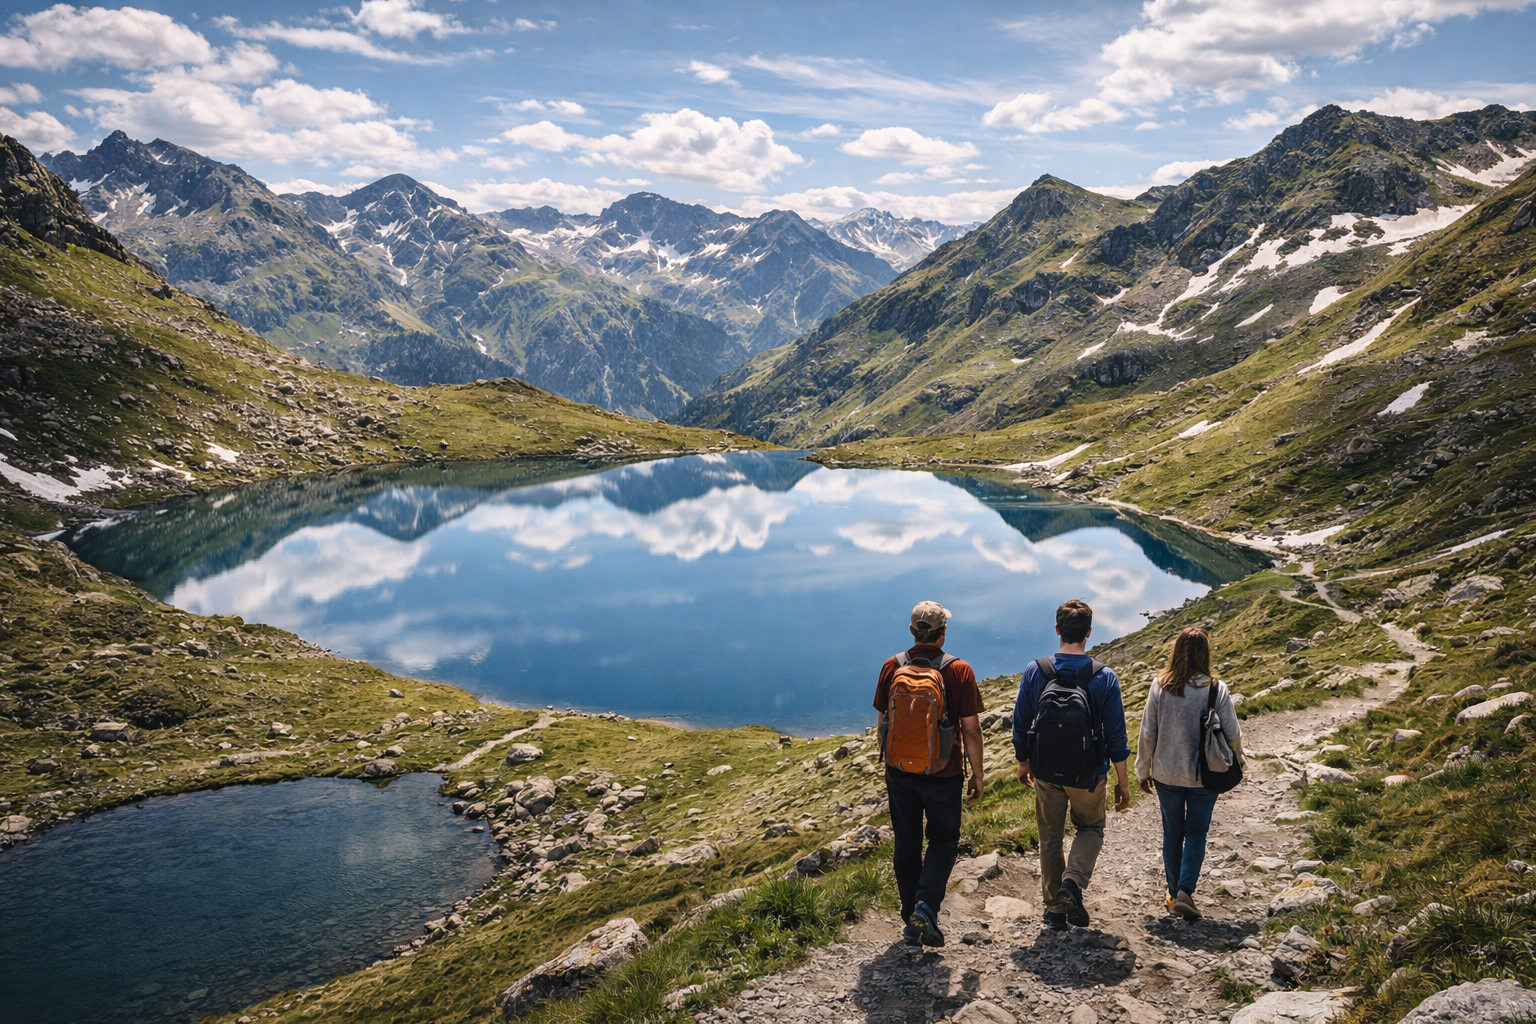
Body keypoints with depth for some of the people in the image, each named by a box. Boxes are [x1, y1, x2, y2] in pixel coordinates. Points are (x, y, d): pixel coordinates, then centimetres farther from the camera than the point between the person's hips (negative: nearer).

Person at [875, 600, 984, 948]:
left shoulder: (891, 667, -4)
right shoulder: (958, 671, -13)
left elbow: (883, 723, 4)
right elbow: (971, 729, -11)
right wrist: (977, 775, 0)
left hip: (899, 772, 3)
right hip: (942, 774, -2)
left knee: (906, 845, 14)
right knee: (943, 841, 15)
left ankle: (911, 921, 21)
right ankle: (926, 906, -4)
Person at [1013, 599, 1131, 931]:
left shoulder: (1034, 672, -11)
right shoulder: (1104, 678, -13)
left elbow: (1021, 724, -2)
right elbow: (1116, 735, -7)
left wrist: (1023, 762, 15)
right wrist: (1122, 782, 4)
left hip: (1046, 774, 1)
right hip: (1088, 775, -1)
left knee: (1050, 838, 17)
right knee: (1090, 828, 23)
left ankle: (1055, 909, 23)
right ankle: (1073, 880, -2)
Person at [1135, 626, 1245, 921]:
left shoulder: (1160, 688, -10)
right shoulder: (1216, 689, -14)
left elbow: (1147, 734, -5)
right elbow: (1232, 734, -6)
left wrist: (1143, 771, 8)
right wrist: (1236, 759, 15)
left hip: (1167, 774, 1)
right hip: (1204, 775, -1)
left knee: (1172, 833, 16)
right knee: (1196, 833, 9)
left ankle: (1174, 893, 25)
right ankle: (1185, 892, -6)